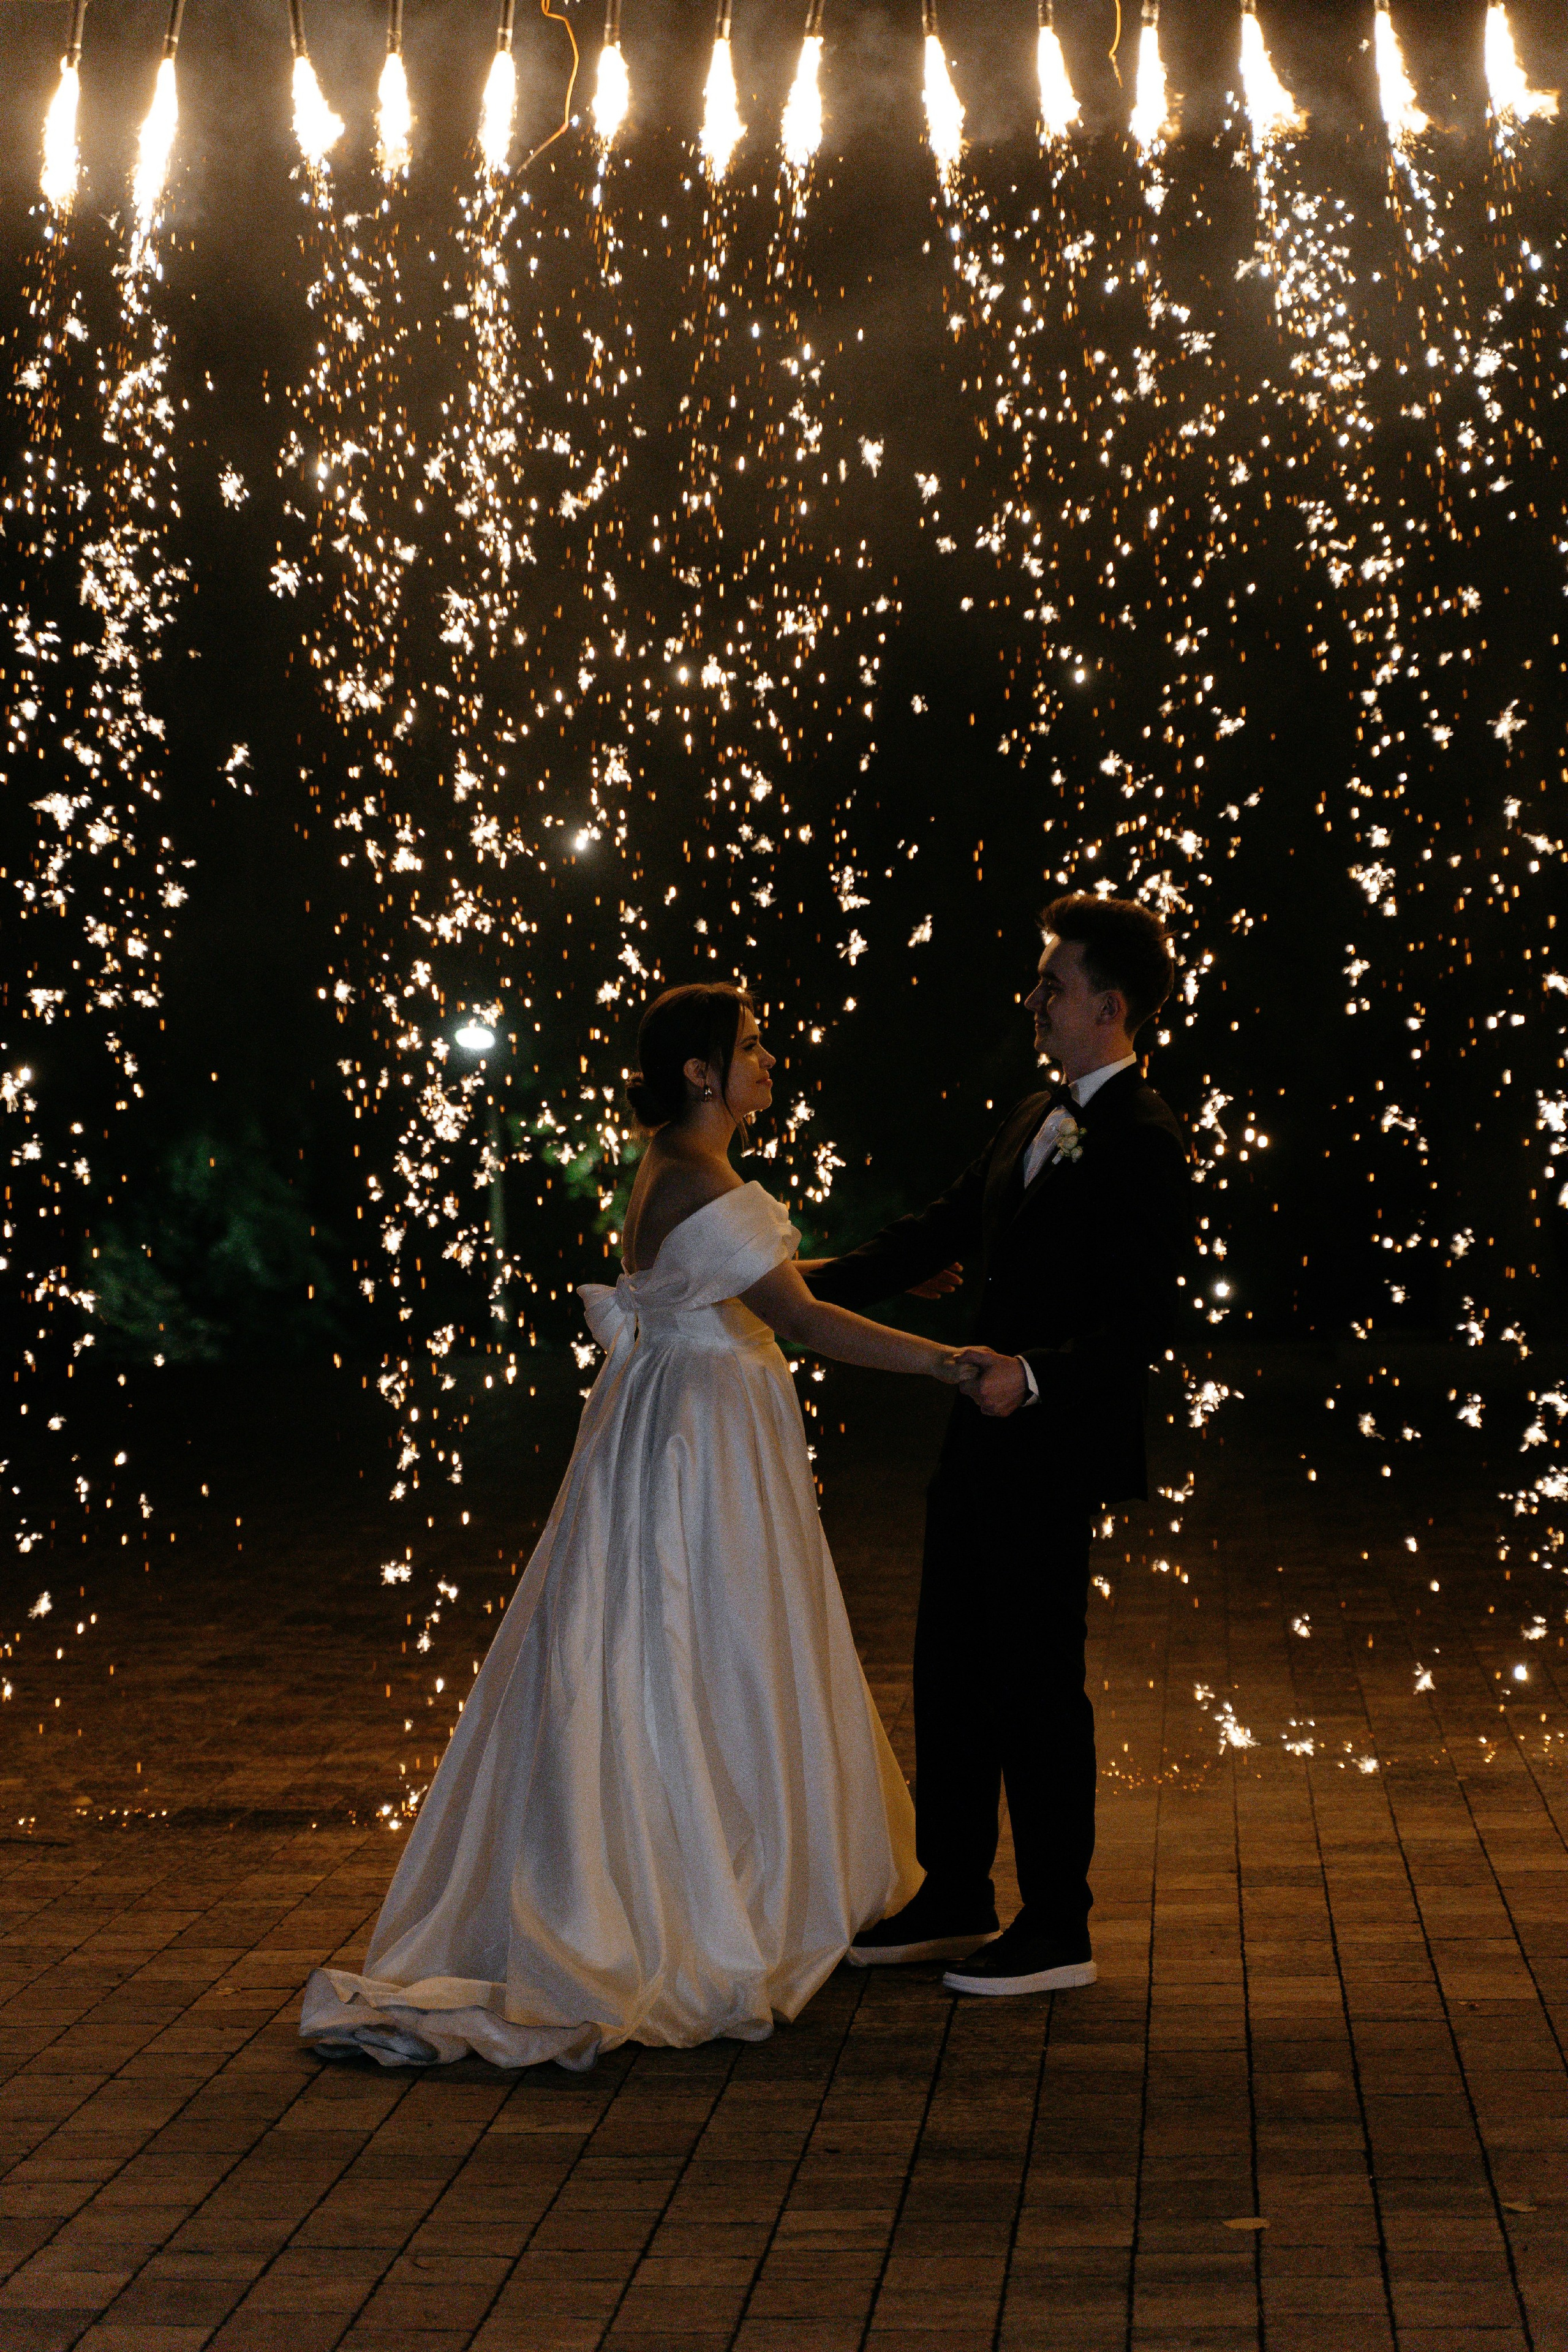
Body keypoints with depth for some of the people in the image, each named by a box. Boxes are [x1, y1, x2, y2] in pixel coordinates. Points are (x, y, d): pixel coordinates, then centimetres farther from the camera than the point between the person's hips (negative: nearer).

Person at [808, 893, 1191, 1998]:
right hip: (989, 1434, 9)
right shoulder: (1035, 1119, 13)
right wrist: (807, 1288, 15)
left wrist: (1034, 1372, -31)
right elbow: (940, 1234, 19)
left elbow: (1145, 1322, -20)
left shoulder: (1145, 1142, -14)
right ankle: (953, 1898, 27)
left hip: (1058, 1447, -9)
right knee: (951, 1666, 15)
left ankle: (1059, 1932, 10)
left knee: (1037, 1679, -2)